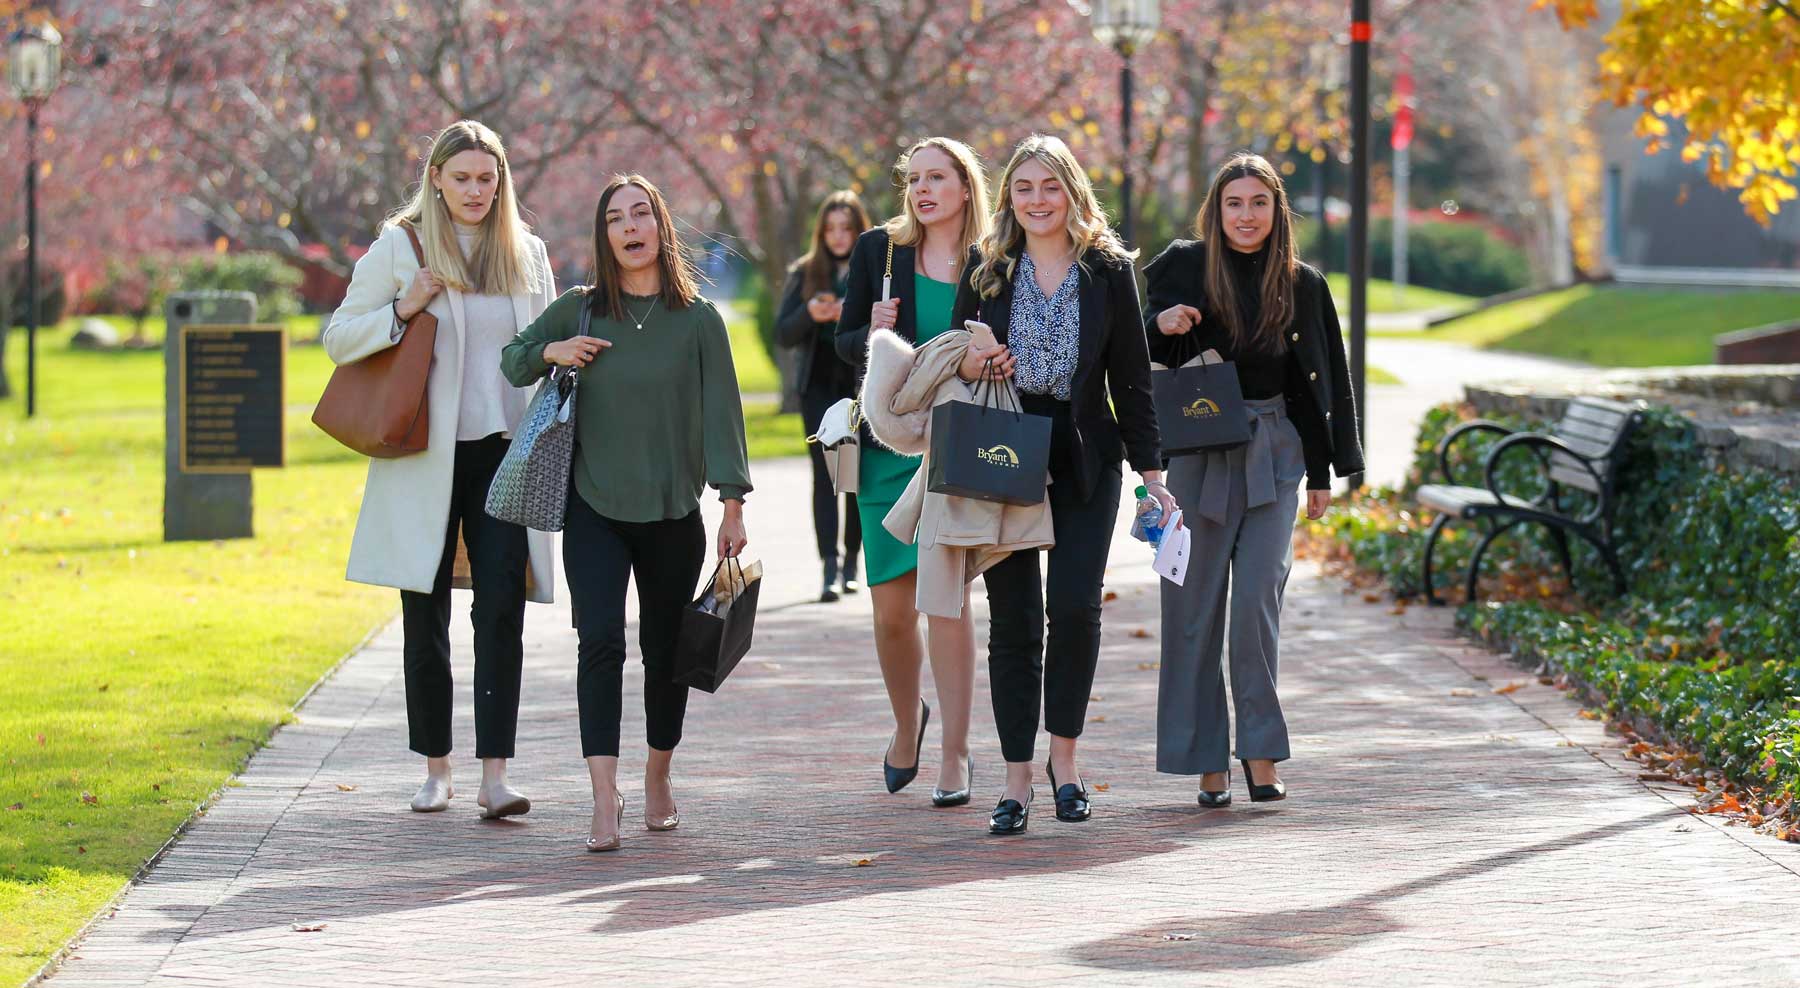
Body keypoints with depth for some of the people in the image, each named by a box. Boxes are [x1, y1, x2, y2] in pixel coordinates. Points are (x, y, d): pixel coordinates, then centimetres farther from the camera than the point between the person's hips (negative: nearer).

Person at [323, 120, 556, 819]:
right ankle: (435, 767, 18)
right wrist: (402, 311, -13)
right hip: (425, 459, -1)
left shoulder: (526, 254, 10)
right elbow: (338, 340, 3)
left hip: (503, 453, 1)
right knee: (426, 619, 6)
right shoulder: (398, 249, 1)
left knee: (501, 610, -9)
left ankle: (495, 774, -11)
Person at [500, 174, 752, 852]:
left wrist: (732, 505, -8)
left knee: (664, 651, 9)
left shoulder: (697, 319, 1)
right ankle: (605, 799, -20)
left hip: (673, 515, 0)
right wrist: (550, 353, -6)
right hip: (594, 510, 0)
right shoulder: (578, 312, 4)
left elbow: (720, 413, -1)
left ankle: (657, 778, 30)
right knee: (601, 643, -15)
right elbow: (511, 361, 17)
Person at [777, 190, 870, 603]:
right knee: (825, 473, -10)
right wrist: (809, 314, -16)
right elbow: (784, 333, 4)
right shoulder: (805, 274, 8)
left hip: (865, 386, 0)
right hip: (819, 387, 0)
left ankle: (851, 564, 18)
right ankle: (830, 569, -16)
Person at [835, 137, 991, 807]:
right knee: (891, 607, 3)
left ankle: (954, 754, -2)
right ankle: (908, 722, 29)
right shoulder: (878, 250, 4)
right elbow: (844, 342, 9)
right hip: (889, 444, 2)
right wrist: (872, 334, -13)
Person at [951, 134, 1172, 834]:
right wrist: (970, 367, -10)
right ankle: (1018, 777, 6)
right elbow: (954, 362, 14)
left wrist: (1151, 470, 2)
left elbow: (1131, 376, 6)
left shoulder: (1109, 270, 5)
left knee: (1075, 607, -11)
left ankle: (1063, 755, 8)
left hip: (1084, 456, -1)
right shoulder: (985, 269, 7)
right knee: (1012, 616, 0)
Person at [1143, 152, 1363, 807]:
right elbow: (1144, 360, 8)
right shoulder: (1186, 269, 0)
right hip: (1199, 452, 0)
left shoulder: (1302, 286, 4)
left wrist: (1324, 472, 9)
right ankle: (1207, 761, 6)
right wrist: (1160, 326, -15)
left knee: (1257, 601, -10)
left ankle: (1260, 751, 0)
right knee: (1196, 606, 0)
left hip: (1274, 454, 0)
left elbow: (1326, 382, 11)